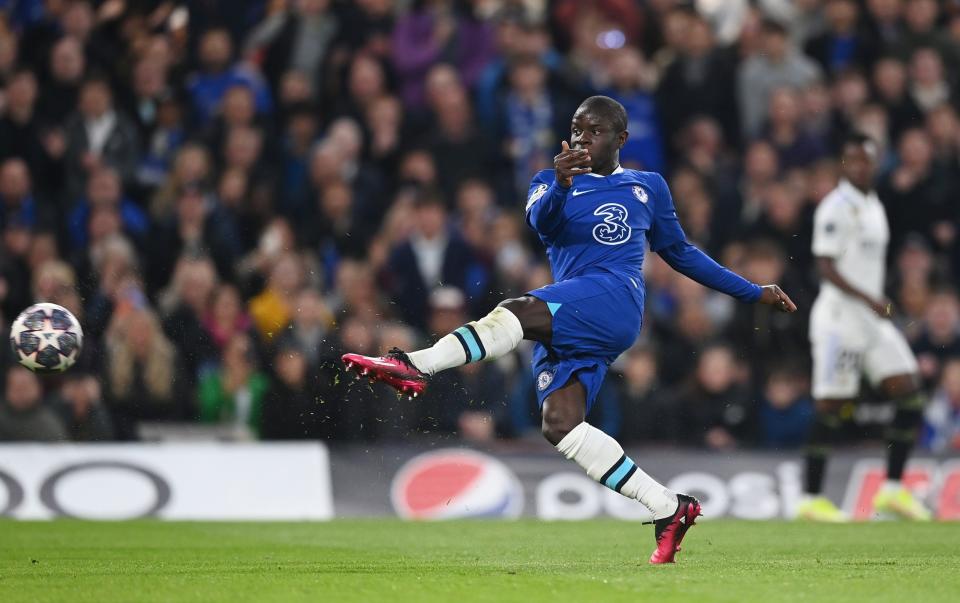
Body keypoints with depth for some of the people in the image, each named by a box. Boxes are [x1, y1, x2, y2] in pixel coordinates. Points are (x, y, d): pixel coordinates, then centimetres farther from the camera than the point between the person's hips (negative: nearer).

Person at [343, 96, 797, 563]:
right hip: (565, 326, 4)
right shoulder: (552, 182, 21)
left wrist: (753, 293, 33)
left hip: (615, 300, -4)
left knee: (519, 312, -30)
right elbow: (541, 222, -3)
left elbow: (681, 254, 33)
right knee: (560, 426, -15)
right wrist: (559, 186, -27)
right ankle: (669, 510, -9)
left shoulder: (647, 187, 22)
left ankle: (416, 366, -43)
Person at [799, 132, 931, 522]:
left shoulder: (874, 207, 16)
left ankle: (893, 489, 4)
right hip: (840, 315, -9)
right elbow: (825, 267, -18)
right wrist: (868, 300, -25)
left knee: (910, 395, 0)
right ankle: (812, 499, 1)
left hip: (873, 317, 9)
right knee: (830, 408, -6)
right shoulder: (836, 208, -12)